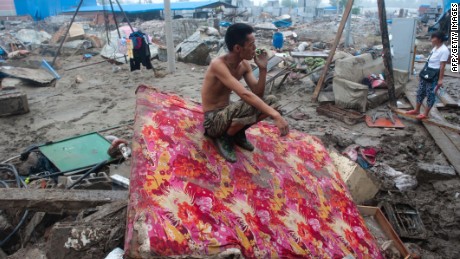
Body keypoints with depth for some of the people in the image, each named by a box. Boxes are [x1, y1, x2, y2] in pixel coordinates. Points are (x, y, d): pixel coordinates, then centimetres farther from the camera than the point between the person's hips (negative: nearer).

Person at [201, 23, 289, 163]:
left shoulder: (244, 64, -1)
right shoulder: (218, 65, -27)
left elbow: (258, 93, -1)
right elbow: (245, 94, -37)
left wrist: (263, 69, -14)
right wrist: (275, 115, -40)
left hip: (228, 113, 8)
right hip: (213, 120, -8)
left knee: (271, 101, -6)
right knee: (249, 106, -36)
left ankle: (238, 133, 7)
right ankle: (224, 138, -9)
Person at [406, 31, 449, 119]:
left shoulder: (444, 50, -17)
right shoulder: (435, 48, 11)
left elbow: (442, 66, -19)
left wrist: (440, 79, -19)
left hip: (434, 75, -9)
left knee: (430, 95, 1)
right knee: (420, 92, 14)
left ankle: (425, 114, 9)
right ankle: (416, 110, 25)